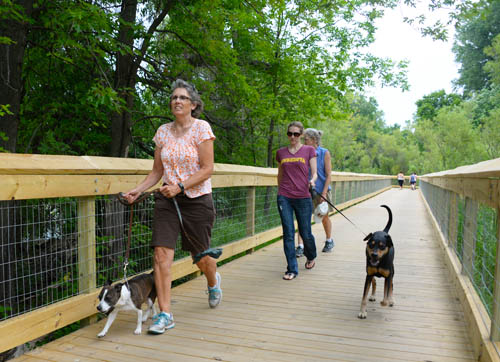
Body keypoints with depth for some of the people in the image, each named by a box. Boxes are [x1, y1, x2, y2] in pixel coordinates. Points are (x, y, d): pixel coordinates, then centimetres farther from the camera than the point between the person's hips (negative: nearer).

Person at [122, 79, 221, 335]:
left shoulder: (201, 128, -8)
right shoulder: (163, 132, 6)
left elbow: (207, 169, -12)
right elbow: (157, 171, 11)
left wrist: (180, 186, -22)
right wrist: (138, 190, -3)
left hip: (197, 200, -3)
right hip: (167, 199, 4)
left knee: (201, 257, 11)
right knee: (161, 254, -8)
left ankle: (213, 282, 46)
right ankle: (165, 314, 3)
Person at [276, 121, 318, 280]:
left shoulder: (309, 150, 4)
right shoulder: (281, 152, 11)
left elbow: (314, 173, 1)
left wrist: (312, 181, -20)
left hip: (303, 197, -2)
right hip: (284, 197, 2)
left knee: (305, 233, 6)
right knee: (288, 233, -1)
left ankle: (311, 257, 37)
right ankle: (292, 269, 6)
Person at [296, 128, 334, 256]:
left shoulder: (325, 153, -7)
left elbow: (328, 176, -8)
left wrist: (324, 193, -15)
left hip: (321, 190, -2)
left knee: (324, 217, 14)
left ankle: (329, 241, 37)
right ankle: (300, 246, -9)